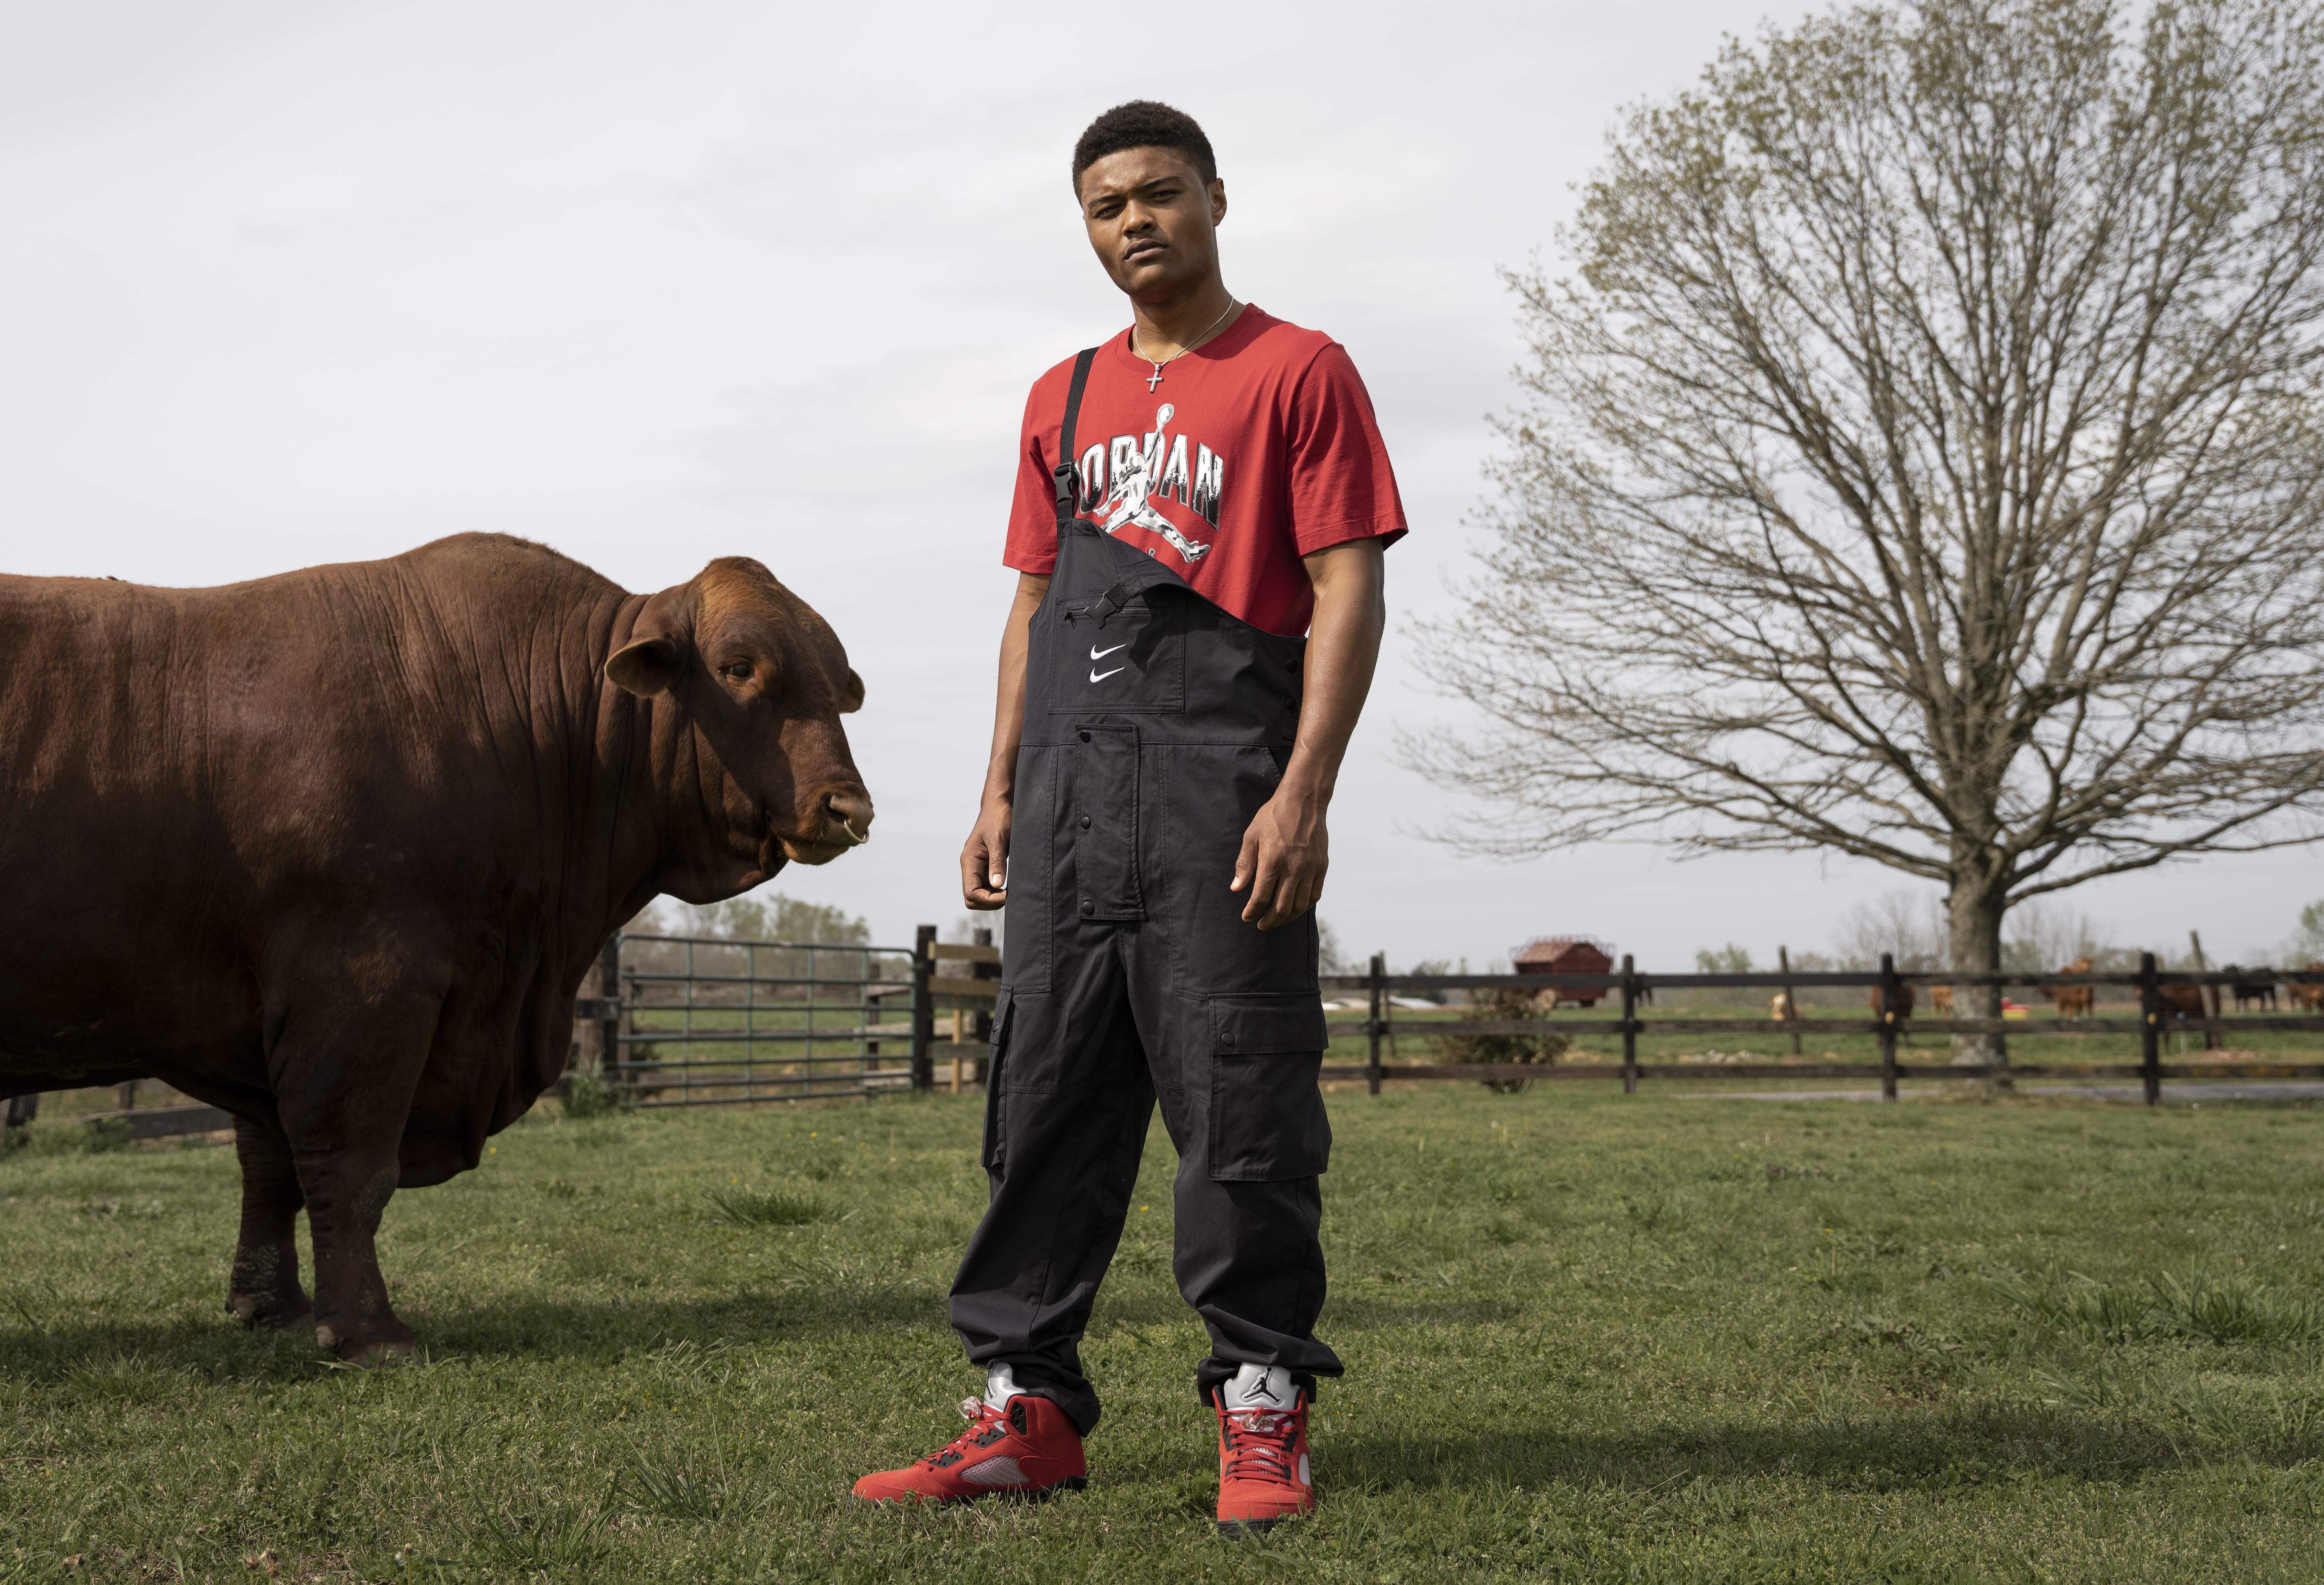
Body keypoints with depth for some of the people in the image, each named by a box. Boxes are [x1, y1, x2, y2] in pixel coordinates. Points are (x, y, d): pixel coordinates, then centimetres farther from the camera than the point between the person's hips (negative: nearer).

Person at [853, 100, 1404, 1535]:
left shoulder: (1298, 371, 2)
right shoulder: (1065, 397, 20)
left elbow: (1348, 595, -5)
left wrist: (1304, 791, -14)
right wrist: (1000, 794, 12)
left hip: (1220, 784, -6)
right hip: (1068, 791, 6)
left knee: (1240, 1106, -4)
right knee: (1046, 1100, 5)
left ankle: (1262, 1416, 6)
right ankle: (1028, 1408, 12)